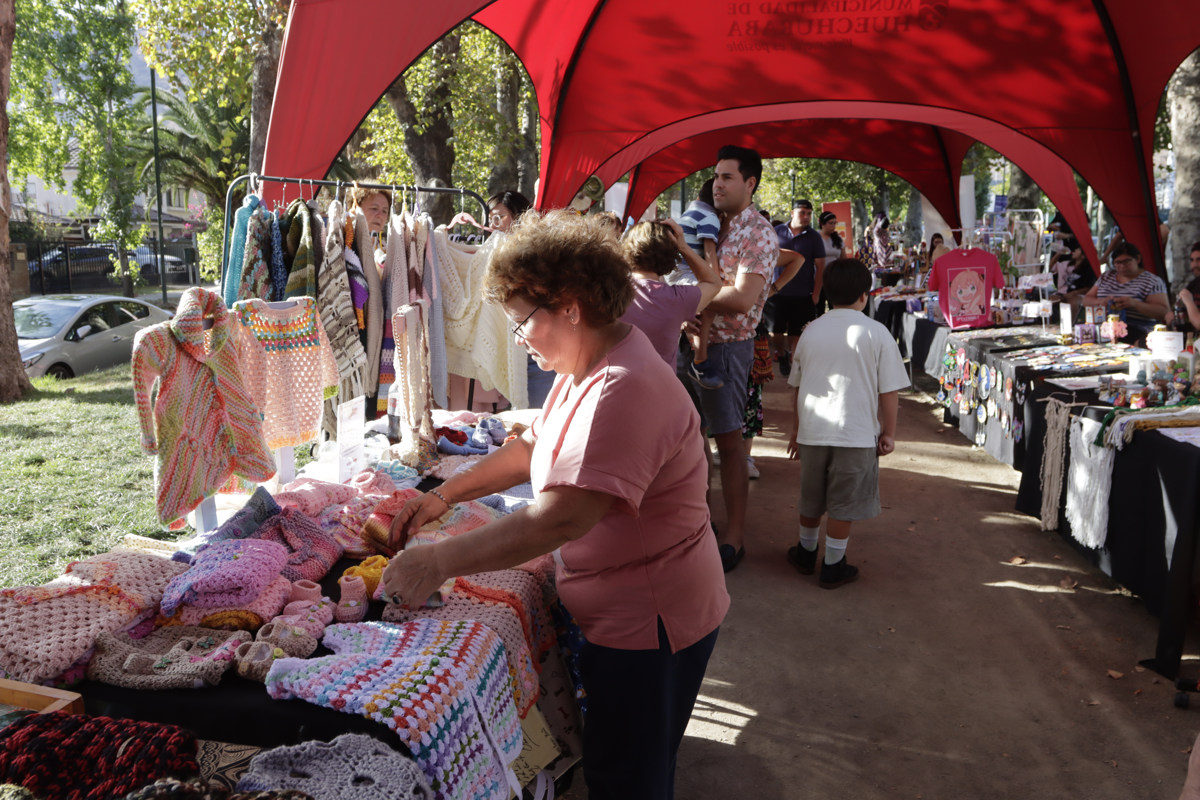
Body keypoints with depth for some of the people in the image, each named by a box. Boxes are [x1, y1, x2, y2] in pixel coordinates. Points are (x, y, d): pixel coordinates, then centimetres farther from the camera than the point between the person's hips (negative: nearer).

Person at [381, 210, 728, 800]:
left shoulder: (624, 390, -30)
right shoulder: (584, 369, 5)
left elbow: (562, 517, -37)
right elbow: (533, 449, 16)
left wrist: (436, 563, -31)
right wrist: (445, 495, 5)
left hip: (648, 622, -10)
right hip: (618, 612, 10)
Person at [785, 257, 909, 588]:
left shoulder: (811, 331, 4)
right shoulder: (877, 333, -8)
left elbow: (797, 387, 11)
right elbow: (889, 391, -7)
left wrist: (796, 430, 21)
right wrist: (888, 433, 5)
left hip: (812, 432, 4)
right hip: (856, 434, -4)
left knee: (811, 500, 20)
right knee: (843, 505, 8)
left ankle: (806, 553, 37)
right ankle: (833, 566, 18)